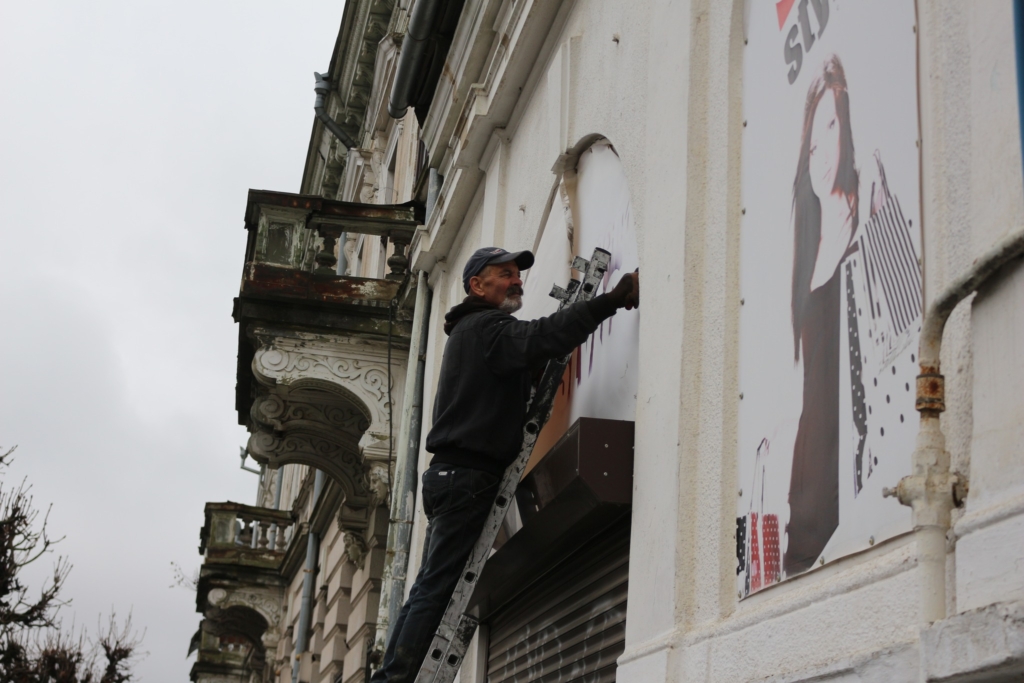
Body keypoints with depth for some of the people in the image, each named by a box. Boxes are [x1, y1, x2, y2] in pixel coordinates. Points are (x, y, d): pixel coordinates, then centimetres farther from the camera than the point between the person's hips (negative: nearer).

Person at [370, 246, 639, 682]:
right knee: (437, 589, -12)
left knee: (429, 589, 10)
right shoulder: (485, 326, -7)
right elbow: (539, 339, -26)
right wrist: (609, 301, -31)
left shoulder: (469, 332, 27)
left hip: (451, 475, 10)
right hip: (469, 475, -10)